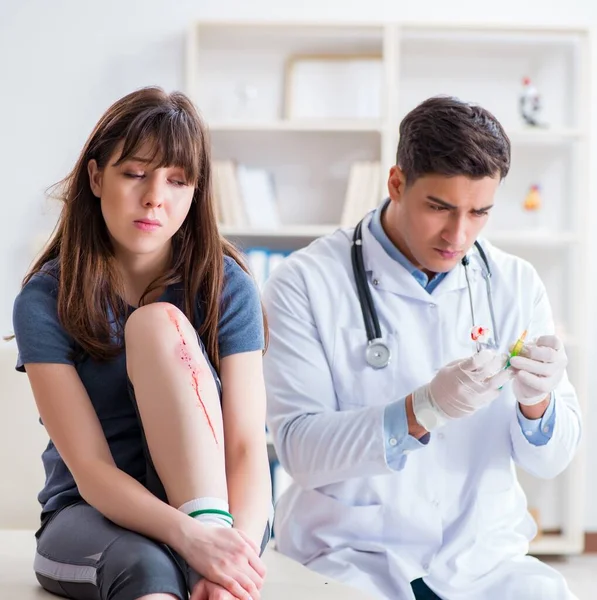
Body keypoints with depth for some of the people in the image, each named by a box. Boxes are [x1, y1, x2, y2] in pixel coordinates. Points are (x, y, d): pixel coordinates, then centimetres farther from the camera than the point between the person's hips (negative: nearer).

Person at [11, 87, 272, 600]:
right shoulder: (44, 300, -9)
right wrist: (189, 537, -34)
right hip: (92, 516, -3)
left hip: (212, 502, 3)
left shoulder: (227, 287, -6)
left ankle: (218, 559, -34)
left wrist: (238, 546, -34)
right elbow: (89, 469, -16)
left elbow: (249, 448, -13)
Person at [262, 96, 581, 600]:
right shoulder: (306, 283, -7)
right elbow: (297, 448, -14)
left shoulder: (515, 284, 4)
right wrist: (423, 410, -28)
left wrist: (536, 402, -18)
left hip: (482, 555, 4)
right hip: (351, 555, -4)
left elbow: (551, 459, 5)